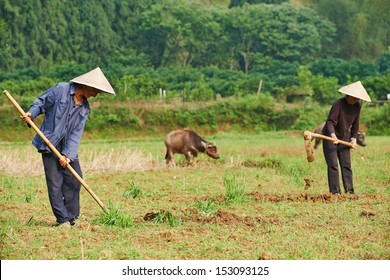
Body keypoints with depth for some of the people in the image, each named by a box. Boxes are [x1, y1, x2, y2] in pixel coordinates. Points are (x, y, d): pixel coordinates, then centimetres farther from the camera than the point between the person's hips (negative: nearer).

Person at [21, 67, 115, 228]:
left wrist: (68, 155, -12)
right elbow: (41, 103, -3)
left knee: (74, 179, 5)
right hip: (49, 143, -6)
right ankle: (62, 219, 0)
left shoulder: (84, 108, 5)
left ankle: (71, 216, 18)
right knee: (55, 182, -7)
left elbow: (76, 133, -2)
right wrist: (31, 114, -23)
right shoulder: (61, 90, -9)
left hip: (68, 146, 6)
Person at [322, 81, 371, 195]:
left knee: (346, 165, 4)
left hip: (344, 138, 6)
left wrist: (353, 139, 5)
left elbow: (355, 124, 10)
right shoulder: (338, 104, -22)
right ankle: (335, 191, -9)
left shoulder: (357, 106, -2)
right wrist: (333, 135, -42)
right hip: (330, 137, -6)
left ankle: (349, 190, 6)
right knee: (333, 165, -9)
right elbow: (330, 121, -27)